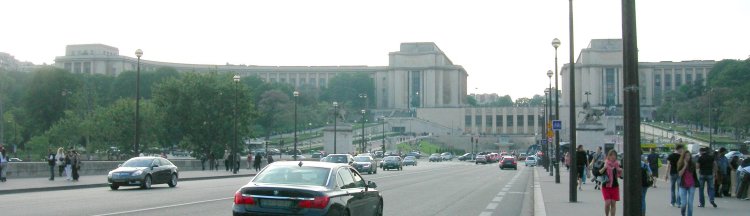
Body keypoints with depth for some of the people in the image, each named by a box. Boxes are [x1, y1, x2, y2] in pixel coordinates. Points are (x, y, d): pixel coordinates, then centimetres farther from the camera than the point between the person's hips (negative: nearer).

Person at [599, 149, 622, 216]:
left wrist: (621, 171, -13)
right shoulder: (604, 164, -2)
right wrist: (604, 168, -24)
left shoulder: (618, 165, 4)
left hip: (614, 186, 2)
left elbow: (622, 176, 6)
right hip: (606, 186, -2)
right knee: (607, 203, -9)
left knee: (613, 203, 0)